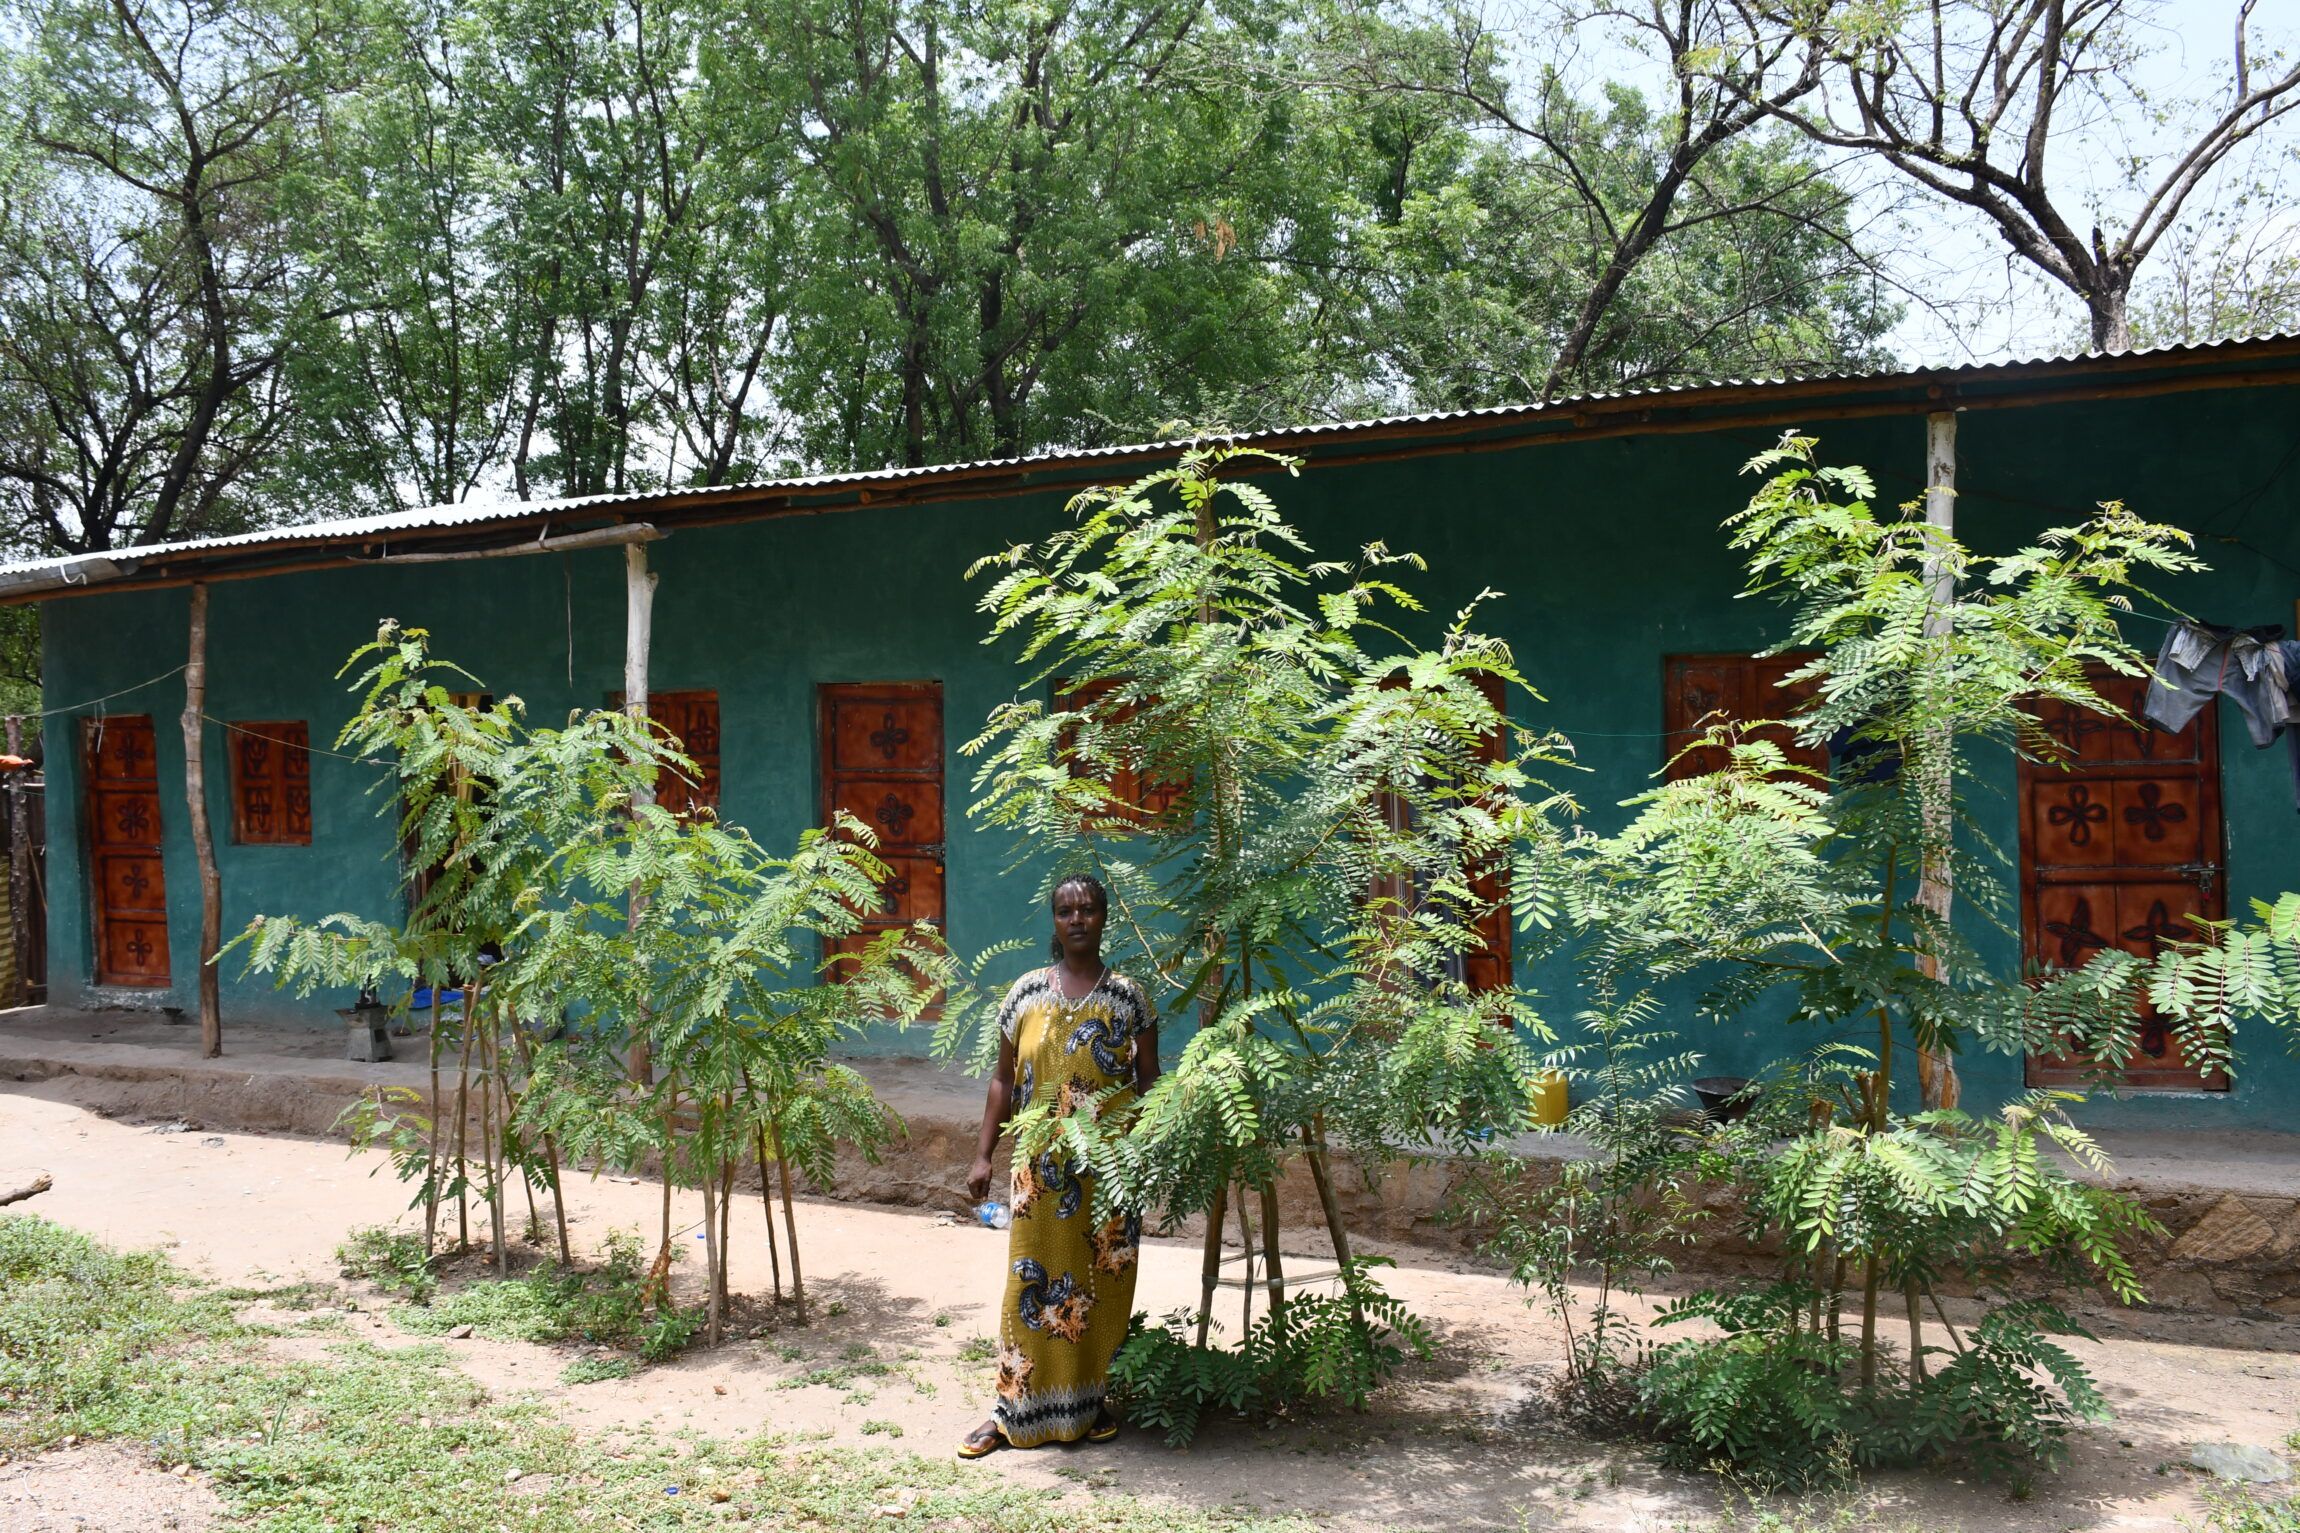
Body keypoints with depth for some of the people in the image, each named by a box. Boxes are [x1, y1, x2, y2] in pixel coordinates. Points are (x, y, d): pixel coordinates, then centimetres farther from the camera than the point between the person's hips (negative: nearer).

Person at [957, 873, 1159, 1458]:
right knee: (1033, 1283, 2)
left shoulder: (1127, 995, 1)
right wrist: (983, 1156, 3)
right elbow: (1003, 1079, 8)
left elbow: (1149, 1083, 3)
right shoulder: (1026, 992, 4)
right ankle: (1012, 1409, 11)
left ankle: (1093, 1400, 21)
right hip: (1042, 1167, 0)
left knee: (1102, 1283, 6)